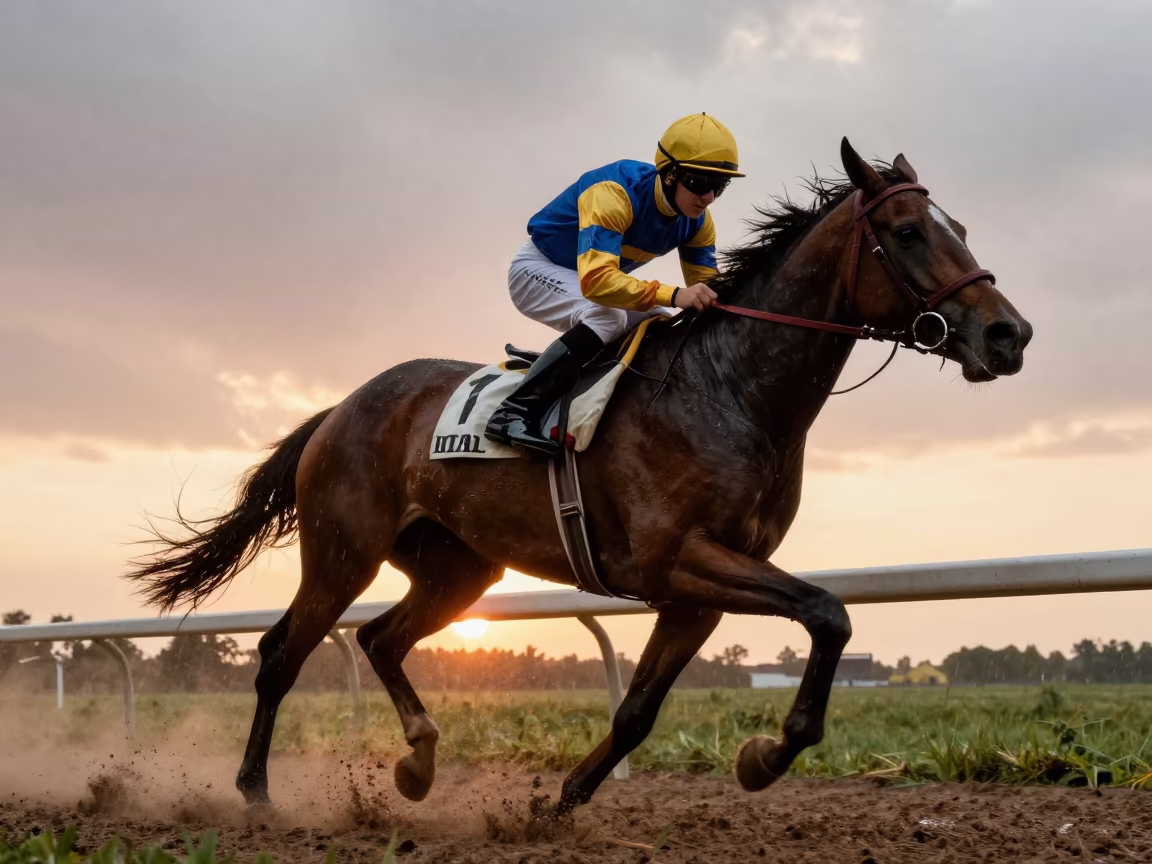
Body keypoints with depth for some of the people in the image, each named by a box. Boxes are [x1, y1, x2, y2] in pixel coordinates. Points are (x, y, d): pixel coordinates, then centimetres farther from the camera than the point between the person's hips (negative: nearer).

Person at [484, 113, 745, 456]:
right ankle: (516, 412, -31)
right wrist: (673, 295, -55)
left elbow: (707, 285, -6)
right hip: (539, 269, -8)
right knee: (607, 317, -33)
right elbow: (596, 279, -46)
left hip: (594, 276, 8)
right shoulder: (614, 193, -35)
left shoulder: (697, 222, -12)